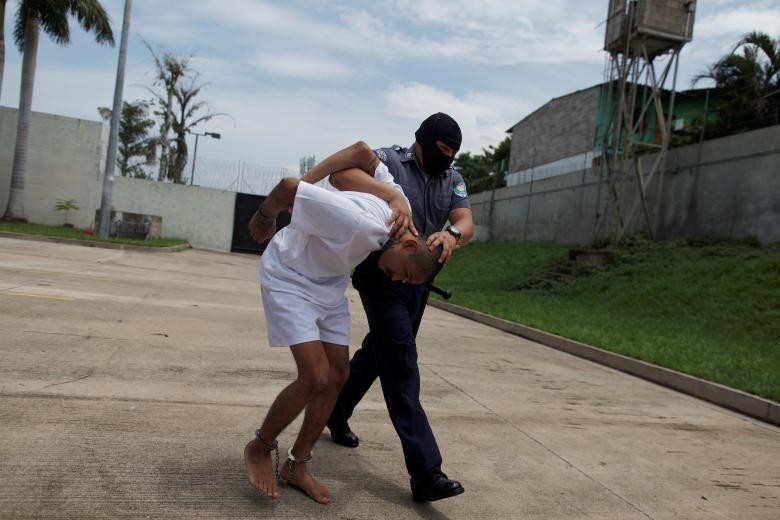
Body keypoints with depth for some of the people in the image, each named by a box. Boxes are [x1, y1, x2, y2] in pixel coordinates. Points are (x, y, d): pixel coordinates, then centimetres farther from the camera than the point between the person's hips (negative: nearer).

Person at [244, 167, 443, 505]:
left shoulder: (400, 207, -9)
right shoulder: (361, 225, -35)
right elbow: (288, 187, -29)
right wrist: (264, 217, -11)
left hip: (328, 285, 8)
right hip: (289, 277, -8)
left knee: (338, 375, 3)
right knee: (316, 378, -17)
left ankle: (296, 466, 19)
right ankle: (259, 448, 10)